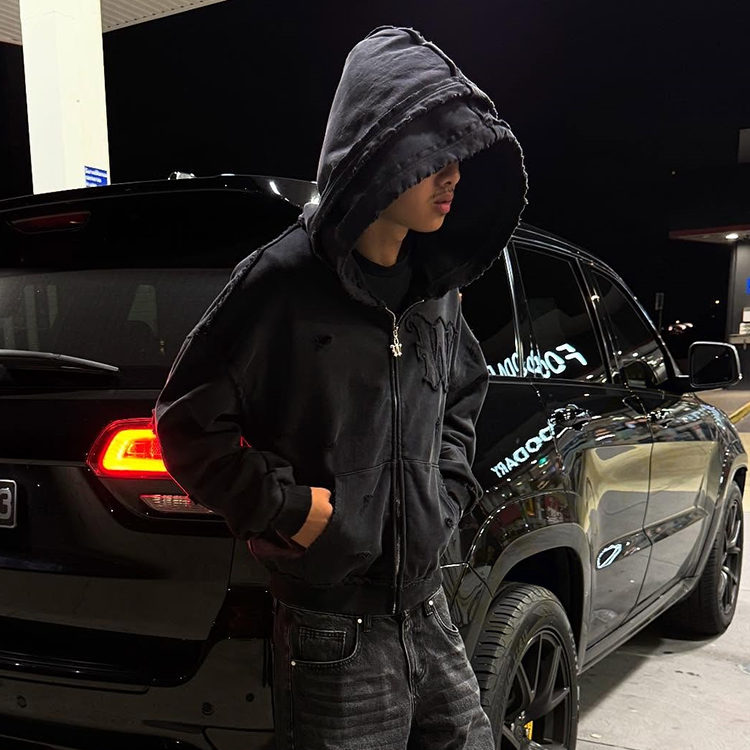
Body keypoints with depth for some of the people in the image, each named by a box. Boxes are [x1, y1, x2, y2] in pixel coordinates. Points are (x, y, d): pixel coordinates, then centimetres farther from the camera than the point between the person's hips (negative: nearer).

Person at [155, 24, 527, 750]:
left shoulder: (436, 287, 3)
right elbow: (187, 422, -10)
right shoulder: (284, 280, -16)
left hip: (426, 605, 6)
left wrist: (447, 492, 8)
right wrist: (289, 506, -14)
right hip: (335, 629, -6)